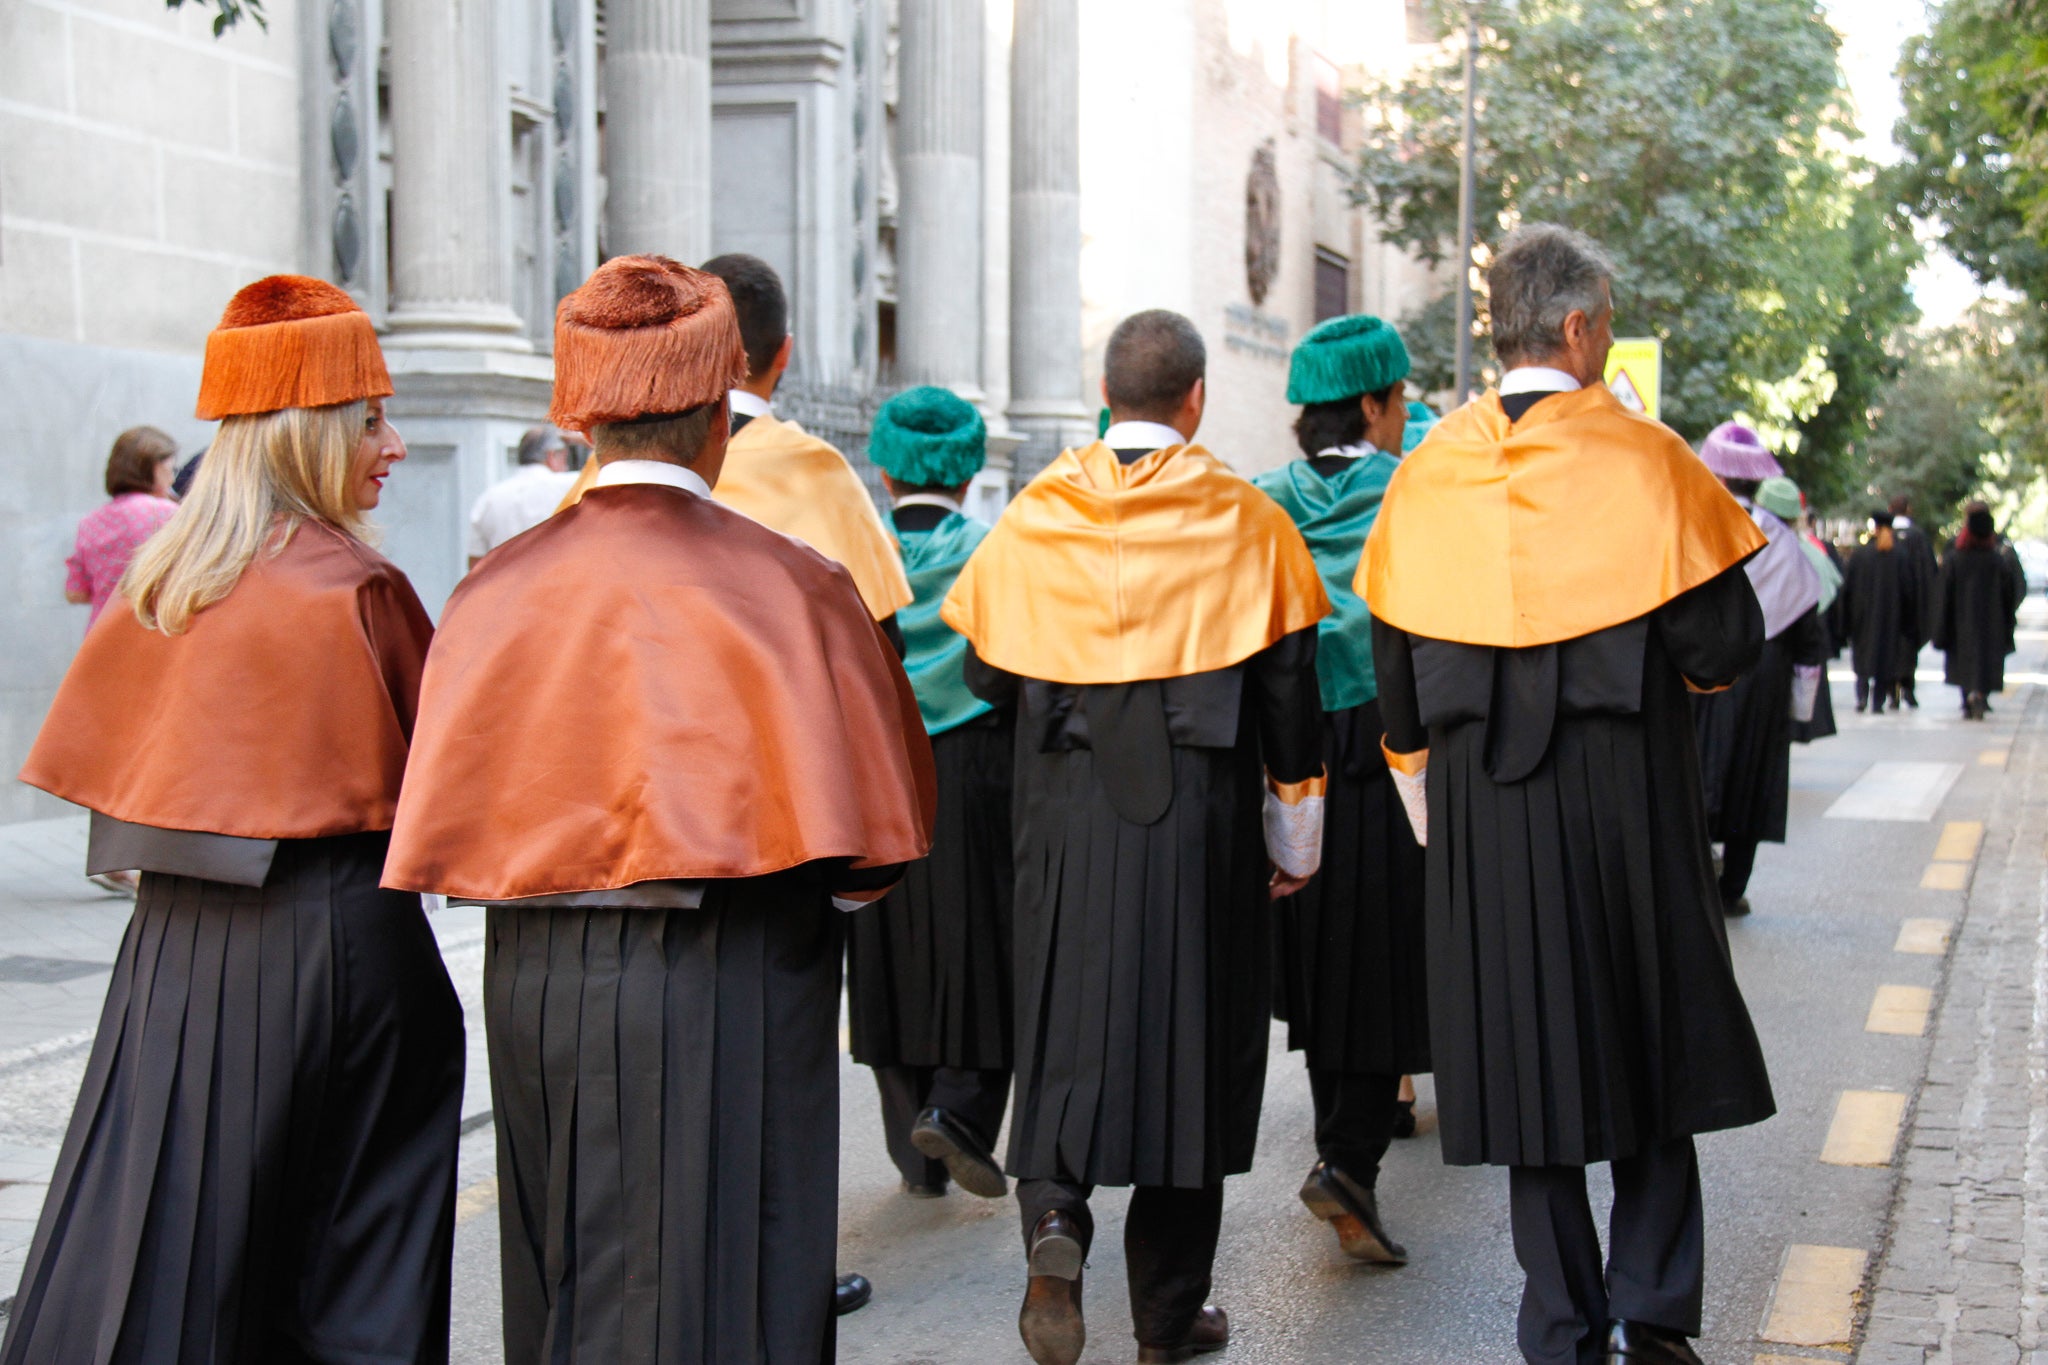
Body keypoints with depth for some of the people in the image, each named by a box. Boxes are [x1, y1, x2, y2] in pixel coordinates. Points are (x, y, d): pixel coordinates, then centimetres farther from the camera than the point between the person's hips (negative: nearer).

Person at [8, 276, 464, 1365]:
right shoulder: (355, 587, -14)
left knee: (174, 1202, 12)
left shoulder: (159, 580, 5)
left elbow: (105, 751, 14)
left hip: (176, 937, 6)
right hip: (331, 935, -6)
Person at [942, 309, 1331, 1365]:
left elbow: (987, 673, 7)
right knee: (1190, 1044, 7)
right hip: (1200, 829, -1)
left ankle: (1053, 1217, -14)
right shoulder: (1244, 521, -4)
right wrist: (1295, 840, 8)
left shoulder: (1034, 518, -1)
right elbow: (1288, 693, -2)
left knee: (1067, 1031, 13)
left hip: (1067, 823, 1)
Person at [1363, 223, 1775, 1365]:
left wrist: (1424, 777, 20)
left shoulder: (1429, 474, 2)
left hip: (1487, 811, 3)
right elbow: (1726, 644, -12)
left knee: (1528, 1050, 9)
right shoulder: (1640, 460, -9)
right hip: (1629, 798, -3)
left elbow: (1396, 661, 6)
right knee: (1649, 1044, 12)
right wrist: (1661, 659, 10)